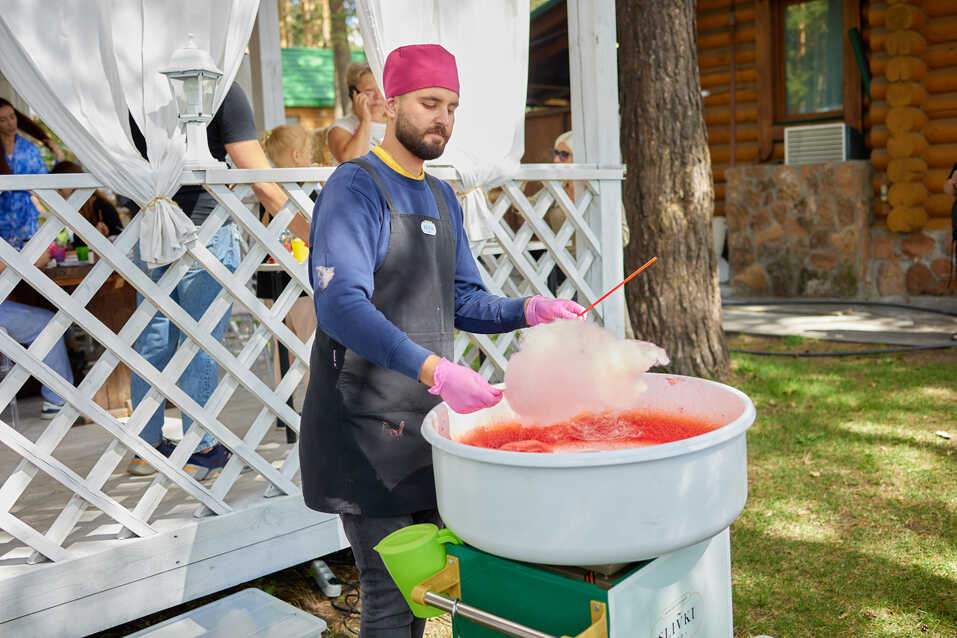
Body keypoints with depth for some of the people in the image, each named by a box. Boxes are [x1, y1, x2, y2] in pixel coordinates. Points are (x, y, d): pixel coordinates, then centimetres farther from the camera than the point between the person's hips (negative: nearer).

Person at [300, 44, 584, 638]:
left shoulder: (442, 197, 13)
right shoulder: (355, 188, -12)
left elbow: (464, 302, 15)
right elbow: (341, 305, -27)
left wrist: (528, 311, -4)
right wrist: (436, 370, -37)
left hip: (428, 414, 8)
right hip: (367, 426, -8)